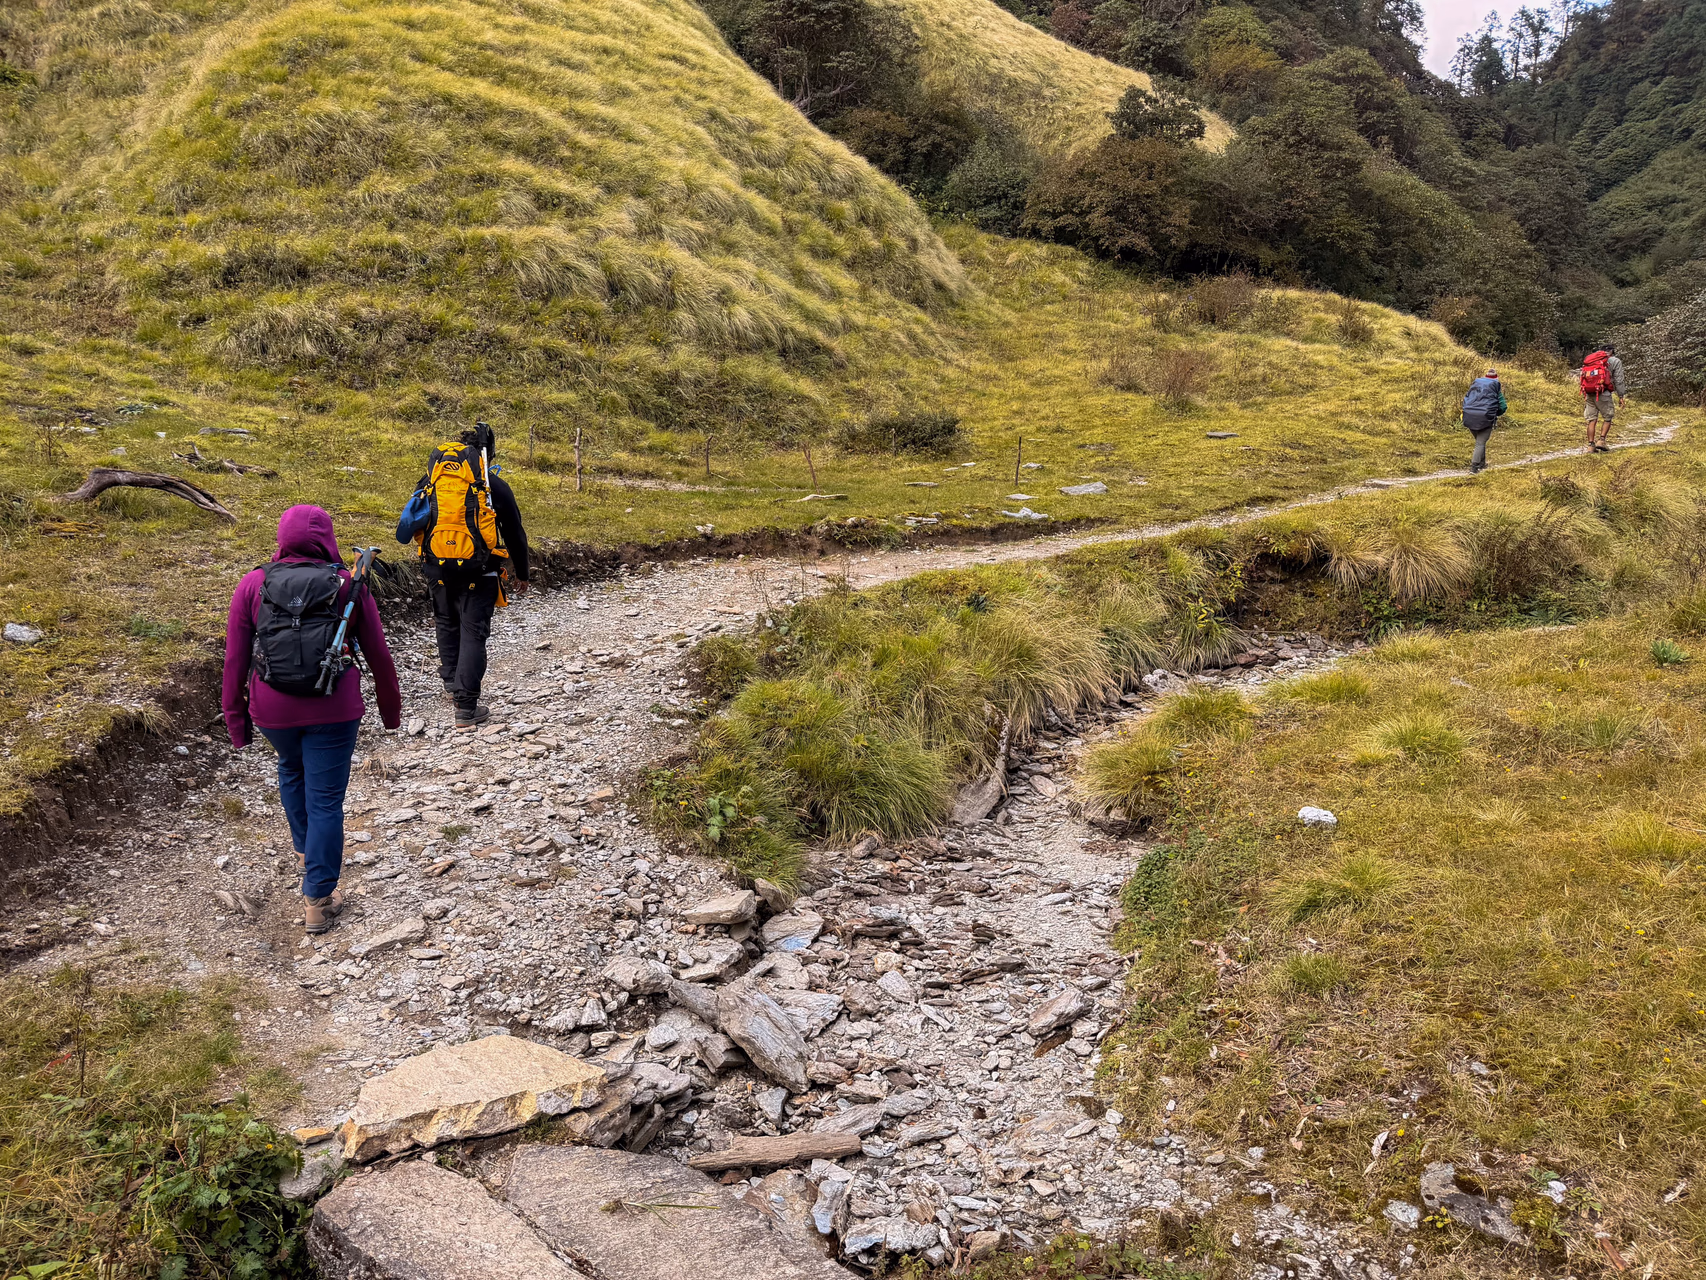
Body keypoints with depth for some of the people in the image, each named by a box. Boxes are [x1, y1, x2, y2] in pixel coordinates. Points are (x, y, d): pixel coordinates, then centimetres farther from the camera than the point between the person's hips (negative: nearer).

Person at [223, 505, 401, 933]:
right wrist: (390, 706, 15)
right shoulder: (348, 586, -3)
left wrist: (235, 716, 11)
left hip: (273, 709, 2)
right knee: (326, 799, 5)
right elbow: (378, 653, 2)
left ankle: (306, 850, 47)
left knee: (292, 770, 31)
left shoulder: (253, 585, -2)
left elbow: (235, 658, 0)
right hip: (334, 711, -2)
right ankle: (319, 899, 8)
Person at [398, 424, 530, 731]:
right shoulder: (495, 486, -1)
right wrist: (521, 575, 19)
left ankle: (451, 684, 37)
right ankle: (466, 708, -3)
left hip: (437, 567, 4)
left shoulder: (433, 480, 9)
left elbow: (410, 526, 16)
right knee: (473, 632, 0)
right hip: (476, 570, -4)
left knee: (447, 624, 25)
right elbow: (515, 534, 6)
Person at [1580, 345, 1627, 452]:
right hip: (1603, 393, -4)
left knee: (1592, 420, 6)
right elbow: (1618, 380, 2)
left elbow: (1582, 375, 17)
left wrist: (1584, 398, 18)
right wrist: (1621, 396, 6)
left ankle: (1591, 445, 2)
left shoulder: (1591, 359, 21)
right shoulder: (1615, 361, 8)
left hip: (1589, 393, 4)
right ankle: (1601, 440, -3)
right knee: (1607, 418, 9)